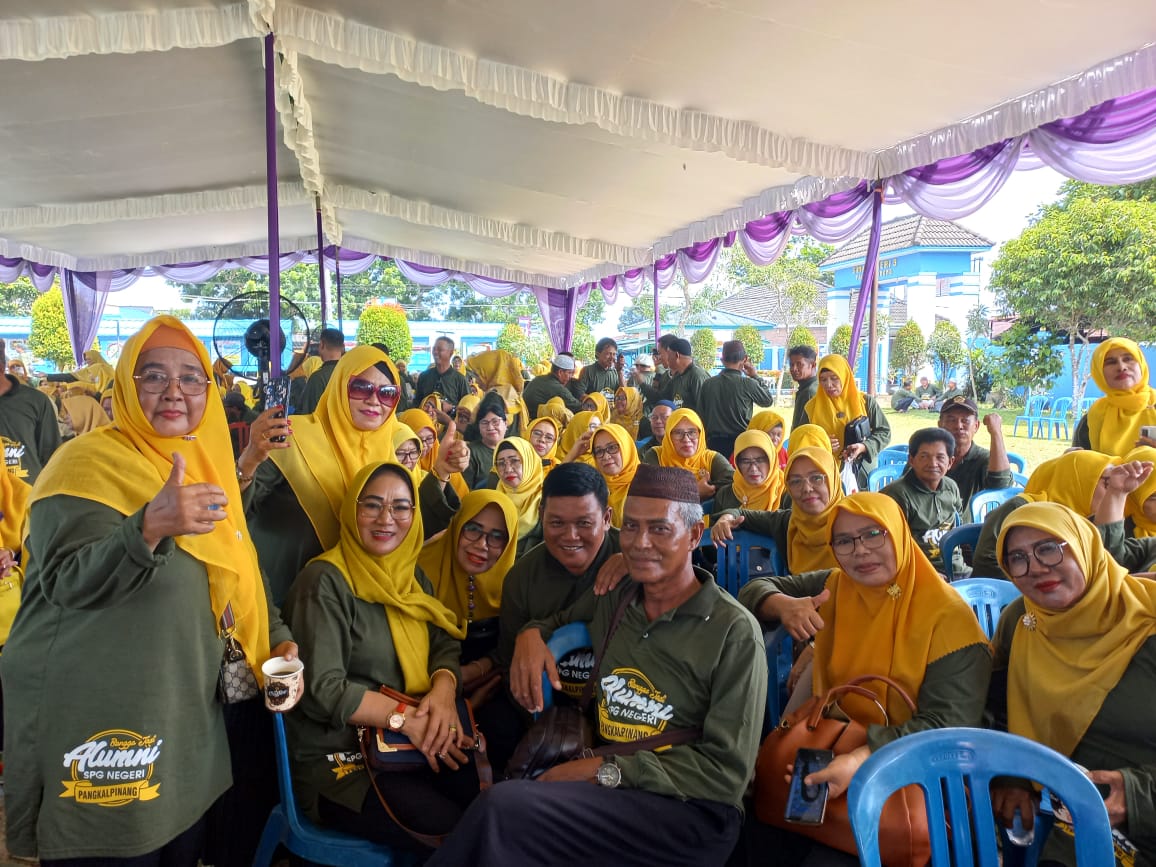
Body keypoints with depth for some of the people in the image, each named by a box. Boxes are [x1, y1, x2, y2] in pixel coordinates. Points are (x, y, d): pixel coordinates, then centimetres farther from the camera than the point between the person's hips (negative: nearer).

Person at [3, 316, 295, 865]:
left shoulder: (204, 464, 9)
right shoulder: (89, 461, -13)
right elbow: (66, 581, -25)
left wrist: (276, 638, 5)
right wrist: (150, 526, -42)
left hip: (187, 718, 7)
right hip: (98, 728, -7)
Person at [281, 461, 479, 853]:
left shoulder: (412, 577, 11)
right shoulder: (326, 582, -12)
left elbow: (447, 645, 5)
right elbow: (322, 689, -17)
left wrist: (444, 690, -16)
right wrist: (406, 717, -21)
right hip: (338, 761, -6)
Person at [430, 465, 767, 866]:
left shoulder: (735, 632, -8)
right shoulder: (612, 600, 8)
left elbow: (728, 771, -11)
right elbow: (556, 623, 29)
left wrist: (607, 769, -16)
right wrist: (531, 633, 4)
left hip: (691, 812, -5)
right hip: (604, 787, 5)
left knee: (505, 807, -27)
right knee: (503, 809, -27)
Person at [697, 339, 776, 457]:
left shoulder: (707, 384, 1)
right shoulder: (747, 383, -9)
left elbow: (701, 415, 6)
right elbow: (768, 400, 7)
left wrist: (707, 442, 17)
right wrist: (755, 377, 14)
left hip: (714, 443, 3)